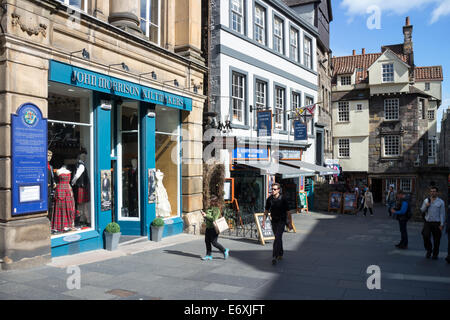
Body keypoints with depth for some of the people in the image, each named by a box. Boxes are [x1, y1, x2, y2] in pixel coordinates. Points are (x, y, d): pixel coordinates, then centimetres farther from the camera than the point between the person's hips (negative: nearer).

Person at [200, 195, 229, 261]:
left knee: (214, 242, -4)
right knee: (207, 241, 9)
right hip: (208, 227, 9)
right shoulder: (210, 208, 13)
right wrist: (204, 215, 4)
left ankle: (225, 251, 15)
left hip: (213, 228, -9)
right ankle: (208, 255, 18)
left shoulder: (216, 209, -15)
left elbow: (214, 219, -24)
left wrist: (206, 215, -21)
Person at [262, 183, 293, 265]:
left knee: (278, 237, -16)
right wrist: (263, 221, 3)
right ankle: (280, 254, 30)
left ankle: (274, 257, -20)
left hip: (282, 221, -4)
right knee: (278, 238, 14)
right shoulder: (269, 199, -2)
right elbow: (266, 211, 8)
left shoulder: (283, 199, -13)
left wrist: (290, 224, -7)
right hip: (274, 221, 4)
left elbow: (288, 212, -8)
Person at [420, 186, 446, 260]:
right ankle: (429, 250, 10)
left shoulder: (441, 202, 1)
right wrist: (426, 206, -10)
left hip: (436, 223, -2)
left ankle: (435, 255, 20)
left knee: (436, 240, 4)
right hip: (427, 222, 2)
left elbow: (442, 214, -3)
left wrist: (442, 225, -8)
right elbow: (422, 210, 10)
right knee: (426, 236, -13)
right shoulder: (426, 200, 10)